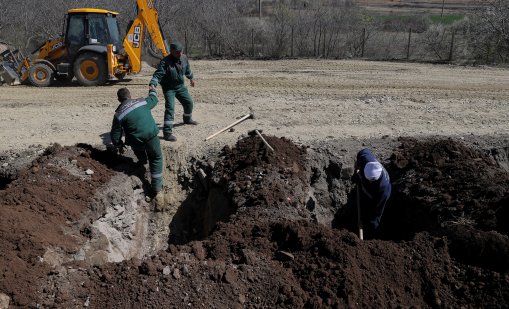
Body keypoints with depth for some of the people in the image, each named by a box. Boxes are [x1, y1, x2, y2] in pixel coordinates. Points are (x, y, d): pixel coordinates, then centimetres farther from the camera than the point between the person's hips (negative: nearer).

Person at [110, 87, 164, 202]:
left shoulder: (119, 114, 1)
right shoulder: (142, 101, 6)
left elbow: (115, 134, 5)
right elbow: (154, 99, 28)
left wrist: (118, 145, 24)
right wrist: (152, 90, 49)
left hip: (136, 142, -1)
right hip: (151, 136, 1)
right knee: (156, 159, 16)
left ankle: (142, 160, 56)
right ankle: (157, 189, 12)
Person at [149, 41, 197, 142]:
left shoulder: (184, 58, -5)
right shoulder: (165, 62, -25)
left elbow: (187, 69, 15)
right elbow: (158, 74, -31)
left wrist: (191, 78, 31)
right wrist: (152, 84, -48)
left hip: (180, 86, 7)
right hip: (169, 88, -7)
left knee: (189, 102, 18)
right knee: (170, 108, -18)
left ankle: (187, 119, 50)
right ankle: (167, 132, -19)